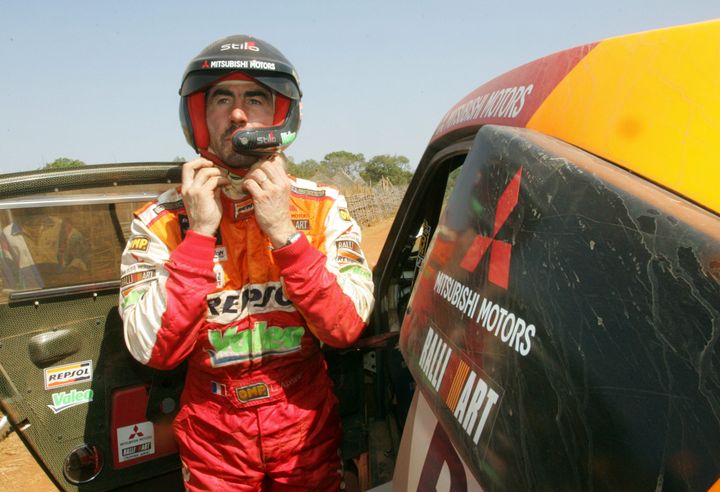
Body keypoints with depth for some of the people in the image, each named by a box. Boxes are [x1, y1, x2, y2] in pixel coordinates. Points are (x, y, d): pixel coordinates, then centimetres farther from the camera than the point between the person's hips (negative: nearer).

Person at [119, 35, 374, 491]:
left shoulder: (322, 207, -9)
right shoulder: (161, 221, -10)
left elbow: (347, 329, -17)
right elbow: (156, 350, -18)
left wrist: (284, 232, -25)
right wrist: (200, 234, -24)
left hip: (307, 426, 1)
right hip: (213, 436, 0)